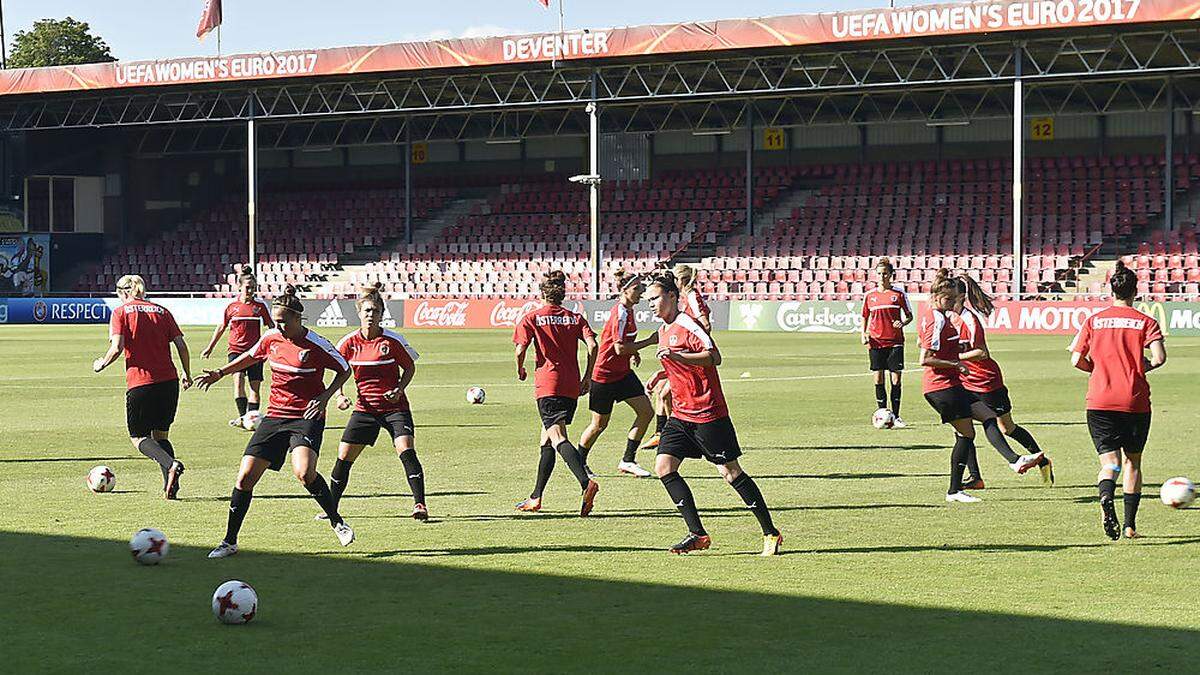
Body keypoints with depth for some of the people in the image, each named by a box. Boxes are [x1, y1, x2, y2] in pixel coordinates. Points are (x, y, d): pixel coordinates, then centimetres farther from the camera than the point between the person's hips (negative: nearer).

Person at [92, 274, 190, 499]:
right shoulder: (161, 311, 12)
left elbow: (117, 348, -11)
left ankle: (171, 464, -19)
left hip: (139, 383, -4)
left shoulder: (120, 312, 1)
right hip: (168, 381, 4)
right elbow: (181, 346, 6)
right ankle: (170, 486, 0)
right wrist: (187, 375, 18)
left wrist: (102, 363, 8)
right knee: (161, 435, 17)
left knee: (138, 437, 9)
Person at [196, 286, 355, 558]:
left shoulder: (316, 345, -12)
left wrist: (324, 398, -12)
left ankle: (337, 522, -9)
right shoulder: (271, 338, 3)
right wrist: (219, 373, 15)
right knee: (245, 476, -4)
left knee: (304, 472, -31)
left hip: (307, 417, -5)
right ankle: (229, 542, 9)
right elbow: (249, 357, 23)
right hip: (275, 415, 5)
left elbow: (344, 370, 1)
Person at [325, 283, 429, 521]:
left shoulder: (393, 341, -9)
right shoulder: (350, 342, -4)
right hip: (365, 408, 3)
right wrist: (339, 396, -6)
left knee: (406, 451, -21)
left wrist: (399, 389, -13)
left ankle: (420, 505, -18)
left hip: (395, 407, -3)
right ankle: (331, 507, 17)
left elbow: (410, 367, 3)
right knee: (343, 457, 1)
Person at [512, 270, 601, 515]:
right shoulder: (575, 318, 11)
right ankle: (536, 498, 23)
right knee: (547, 440, 17)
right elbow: (592, 346, -2)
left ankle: (586, 483, -39)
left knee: (557, 437, -17)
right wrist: (587, 377, 8)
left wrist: (520, 370, 12)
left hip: (548, 384, -5)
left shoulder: (531, 318, 2)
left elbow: (521, 349, -8)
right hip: (572, 386, 5)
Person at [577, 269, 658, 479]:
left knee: (646, 412, -2)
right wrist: (649, 341, -23)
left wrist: (633, 352, 9)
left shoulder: (627, 310, 6)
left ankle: (628, 461, 6)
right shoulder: (620, 314, -22)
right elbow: (620, 348, -28)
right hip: (605, 374, -9)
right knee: (600, 424, 4)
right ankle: (579, 461, 25)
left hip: (623, 373, 9)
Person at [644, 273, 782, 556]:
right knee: (663, 466, -5)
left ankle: (770, 533, 6)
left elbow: (714, 357, -23)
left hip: (708, 413, -9)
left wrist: (677, 356, -31)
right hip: (681, 415, 9)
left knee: (730, 472, -4)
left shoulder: (686, 324, -12)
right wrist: (662, 373, 15)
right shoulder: (664, 330, 16)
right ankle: (697, 534, -3)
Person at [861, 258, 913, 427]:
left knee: (896, 378, -3)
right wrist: (864, 334, 2)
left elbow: (909, 316, 7)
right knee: (878, 379, 2)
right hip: (876, 342, 2)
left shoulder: (899, 293, 1)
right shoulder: (870, 295, 6)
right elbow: (865, 317, 17)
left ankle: (895, 417, 5)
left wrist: (902, 323, -14)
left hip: (895, 342, -2)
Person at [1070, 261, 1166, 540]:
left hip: (1099, 402, 1)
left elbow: (1077, 360, 0)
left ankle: (1106, 497, -35)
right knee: (1132, 462, 14)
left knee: (1110, 461, -1)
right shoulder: (1145, 322, 0)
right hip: (1135, 402, 0)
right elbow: (1159, 357, -13)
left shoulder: (1094, 321, 5)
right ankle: (1130, 525, 13)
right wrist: (1143, 367, 8)